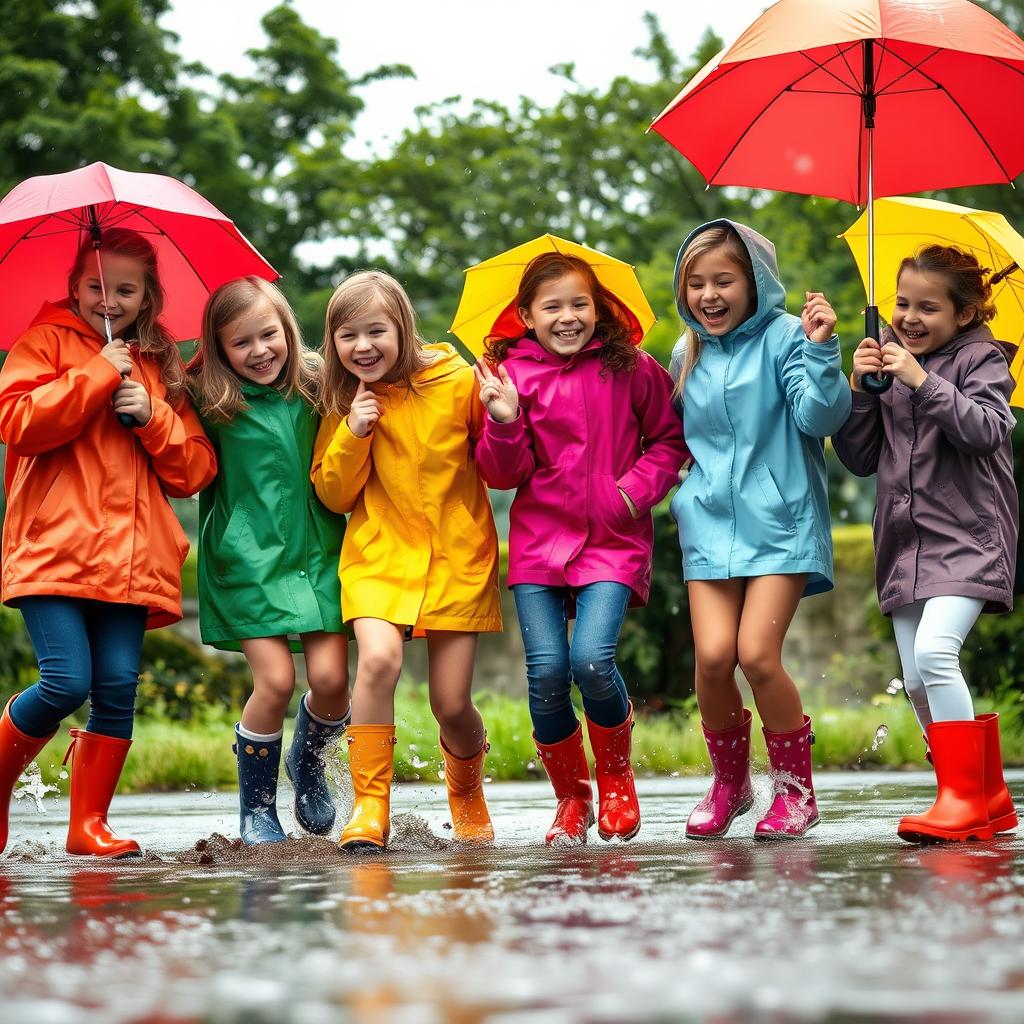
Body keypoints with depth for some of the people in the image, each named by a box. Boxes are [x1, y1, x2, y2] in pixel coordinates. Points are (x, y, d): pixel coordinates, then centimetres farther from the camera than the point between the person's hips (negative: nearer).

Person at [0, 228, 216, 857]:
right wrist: (98, 374, -9)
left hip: (129, 560, 4)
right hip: (53, 547, -4)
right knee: (67, 682, -14)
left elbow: (196, 471, 13)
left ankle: (89, 823, 7)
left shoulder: (160, 369, 19)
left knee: (118, 688, -4)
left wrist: (153, 416, -3)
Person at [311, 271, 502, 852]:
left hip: (459, 558, -1)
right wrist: (353, 434, -9)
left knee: (452, 704, 0)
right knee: (379, 657, -27)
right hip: (379, 554, 1)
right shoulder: (345, 404, 3)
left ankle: (468, 792, 34)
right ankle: (370, 806, -18)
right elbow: (333, 495, 6)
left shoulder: (458, 383, -4)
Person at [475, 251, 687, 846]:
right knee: (547, 672, -9)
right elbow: (505, 475, 2)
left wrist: (638, 488, -5)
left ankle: (617, 775, 9)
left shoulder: (629, 369, 1)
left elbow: (671, 439, 11)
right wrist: (505, 422, -15)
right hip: (539, 539, 2)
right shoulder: (513, 374, 3)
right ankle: (571, 797, 14)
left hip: (612, 540, -1)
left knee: (592, 659, -20)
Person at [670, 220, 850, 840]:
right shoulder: (688, 357, 14)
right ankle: (729, 783, 13)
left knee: (757, 654, -14)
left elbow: (822, 417, -16)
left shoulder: (783, 338, -3)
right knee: (713, 655, -10)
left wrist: (820, 349, -27)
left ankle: (796, 790, 5)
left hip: (780, 521, -4)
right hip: (710, 524, 4)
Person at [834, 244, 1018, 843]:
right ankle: (989, 797, 16)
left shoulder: (981, 359, -1)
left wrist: (922, 380, -23)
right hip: (906, 540, 7)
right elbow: (859, 458, 11)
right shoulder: (891, 364, 13)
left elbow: (987, 429, -19)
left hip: (967, 536, -7)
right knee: (917, 682, 4)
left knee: (934, 652, -25)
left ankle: (963, 796, -20)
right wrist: (859, 389, -4)